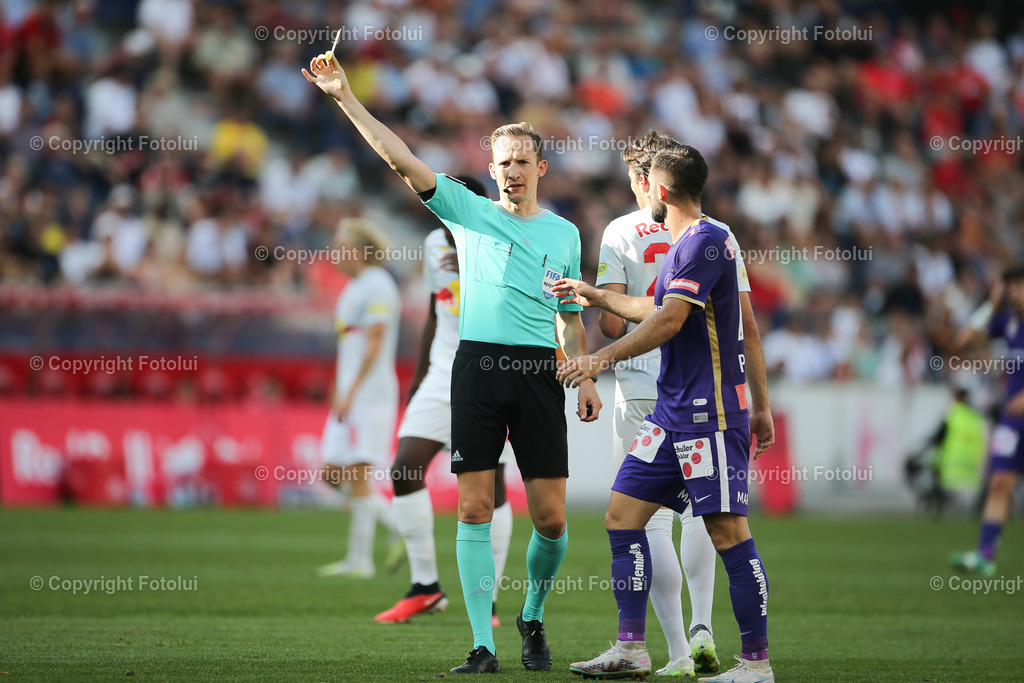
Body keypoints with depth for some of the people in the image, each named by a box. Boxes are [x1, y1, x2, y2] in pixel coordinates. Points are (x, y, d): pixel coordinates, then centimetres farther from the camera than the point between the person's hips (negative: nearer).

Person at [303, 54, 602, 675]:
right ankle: (483, 644, -2)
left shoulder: (564, 233, 15)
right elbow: (402, 159, 3)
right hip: (478, 365, -1)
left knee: (550, 517, -2)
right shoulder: (468, 211, 10)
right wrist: (345, 97, -3)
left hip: (539, 372, 1)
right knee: (475, 510, -5)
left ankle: (533, 618, 23)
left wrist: (586, 380, 10)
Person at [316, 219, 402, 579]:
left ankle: (359, 559, -5)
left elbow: (374, 345, -18)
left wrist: (350, 394, -22)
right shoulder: (353, 288, 19)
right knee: (332, 474, 6)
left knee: (358, 474, -9)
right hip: (350, 397, 10)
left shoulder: (378, 286, -10)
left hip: (370, 394, -10)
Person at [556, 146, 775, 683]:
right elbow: (655, 310, 36)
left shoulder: (706, 241, -12)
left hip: (711, 412, -10)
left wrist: (603, 358, -18)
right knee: (623, 513, 6)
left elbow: (669, 320, -20)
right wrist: (592, 294, 47)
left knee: (728, 532, -10)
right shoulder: (683, 245, 19)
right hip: (672, 412, 10)